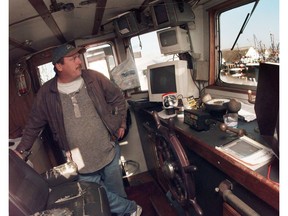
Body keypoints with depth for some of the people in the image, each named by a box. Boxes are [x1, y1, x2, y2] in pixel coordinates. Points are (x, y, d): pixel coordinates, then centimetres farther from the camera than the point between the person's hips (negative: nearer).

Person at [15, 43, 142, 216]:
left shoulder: (95, 78, -7)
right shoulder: (46, 93, -7)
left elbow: (118, 98, 4)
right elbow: (34, 124, 5)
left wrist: (121, 124, 3)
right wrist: (21, 150, 3)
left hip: (110, 152, 0)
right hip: (80, 162, 0)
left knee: (116, 192, 18)